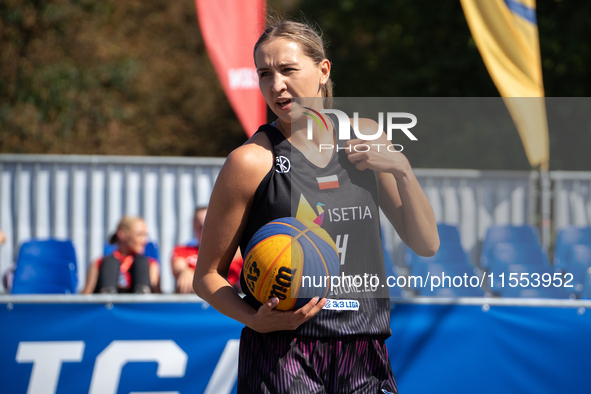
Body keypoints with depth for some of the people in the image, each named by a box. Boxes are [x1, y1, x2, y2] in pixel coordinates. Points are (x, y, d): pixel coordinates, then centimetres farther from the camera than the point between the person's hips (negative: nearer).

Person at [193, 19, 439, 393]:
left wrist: (401, 169, -4)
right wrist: (256, 320, -20)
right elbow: (207, 276, -2)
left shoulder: (365, 138, 8)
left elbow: (427, 244, 10)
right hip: (281, 358, -4)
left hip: (363, 357, 4)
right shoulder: (251, 162, -6)